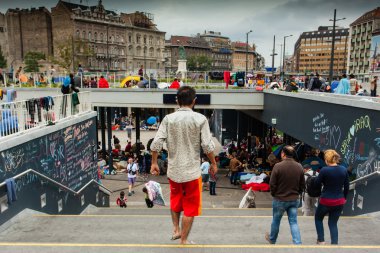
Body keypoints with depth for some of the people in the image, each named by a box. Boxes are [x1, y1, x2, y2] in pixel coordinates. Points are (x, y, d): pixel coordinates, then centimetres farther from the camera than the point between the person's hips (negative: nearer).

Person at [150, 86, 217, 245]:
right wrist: (213, 163, 4)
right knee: (190, 207, 13)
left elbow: (156, 144, -8)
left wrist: (154, 163, 6)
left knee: (175, 201, 28)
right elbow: (207, 146, -12)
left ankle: (176, 230, 33)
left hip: (173, 169, 3)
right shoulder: (200, 119, -10)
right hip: (192, 171, -3)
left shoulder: (168, 119, -4)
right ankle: (184, 240, 22)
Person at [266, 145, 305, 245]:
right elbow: (302, 184, 3)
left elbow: (272, 184, -14)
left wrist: (274, 194, 3)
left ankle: (272, 239, 36)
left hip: (280, 199, -3)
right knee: (293, 222, 11)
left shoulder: (278, 166, -19)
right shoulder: (299, 167, -4)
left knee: (276, 220, 16)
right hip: (294, 199, 3)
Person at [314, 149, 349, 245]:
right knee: (333, 223, 16)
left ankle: (321, 240, 18)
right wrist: (344, 198, 19)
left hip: (326, 201, -4)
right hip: (339, 201, 4)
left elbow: (317, 184, -6)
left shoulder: (324, 170, -17)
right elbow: (347, 187, 6)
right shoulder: (344, 170, -2)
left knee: (318, 218, 21)